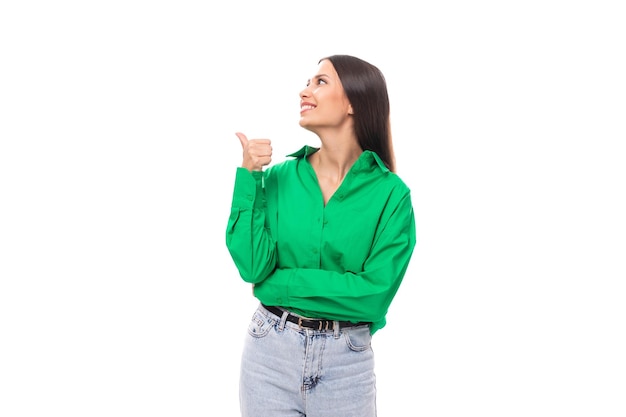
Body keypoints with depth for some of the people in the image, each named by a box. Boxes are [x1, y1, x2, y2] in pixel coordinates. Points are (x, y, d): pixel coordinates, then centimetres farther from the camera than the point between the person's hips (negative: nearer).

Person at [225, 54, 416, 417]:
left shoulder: (391, 193, -9)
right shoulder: (279, 176, -3)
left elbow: (375, 292, -14)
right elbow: (252, 266, -11)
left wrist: (283, 284, -13)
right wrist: (251, 176, -13)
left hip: (346, 361, -1)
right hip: (269, 350, 2)